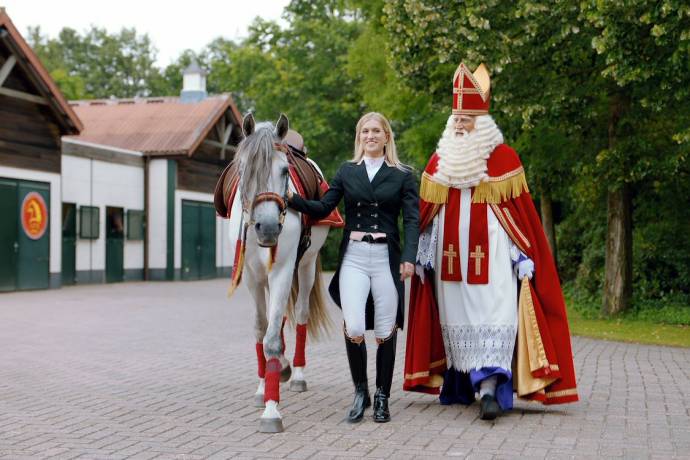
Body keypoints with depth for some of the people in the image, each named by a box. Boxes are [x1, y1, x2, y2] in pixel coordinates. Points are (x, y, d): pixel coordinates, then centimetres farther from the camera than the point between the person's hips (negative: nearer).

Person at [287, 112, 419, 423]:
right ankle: (360, 392, 10)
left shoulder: (403, 176, 5)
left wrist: (409, 257, -17)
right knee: (354, 329, -11)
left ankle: (382, 398, 19)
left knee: (385, 332, 3)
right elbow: (322, 208, 8)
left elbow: (412, 219, -3)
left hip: (386, 257, -1)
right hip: (354, 257, 1)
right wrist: (292, 199, -8)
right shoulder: (347, 172, 12)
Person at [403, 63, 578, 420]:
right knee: (455, 316, 8)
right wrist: (423, 255, 10)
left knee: (493, 316, -13)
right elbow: (425, 212, 13)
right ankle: (459, 383, 19)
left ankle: (489, 388, -18)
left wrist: (524, 256, -6)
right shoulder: (440, 160, 10)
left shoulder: (504, 158, -1)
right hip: (451, 255, 4)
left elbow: (519, 210, -2)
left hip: (492, 254, -4)